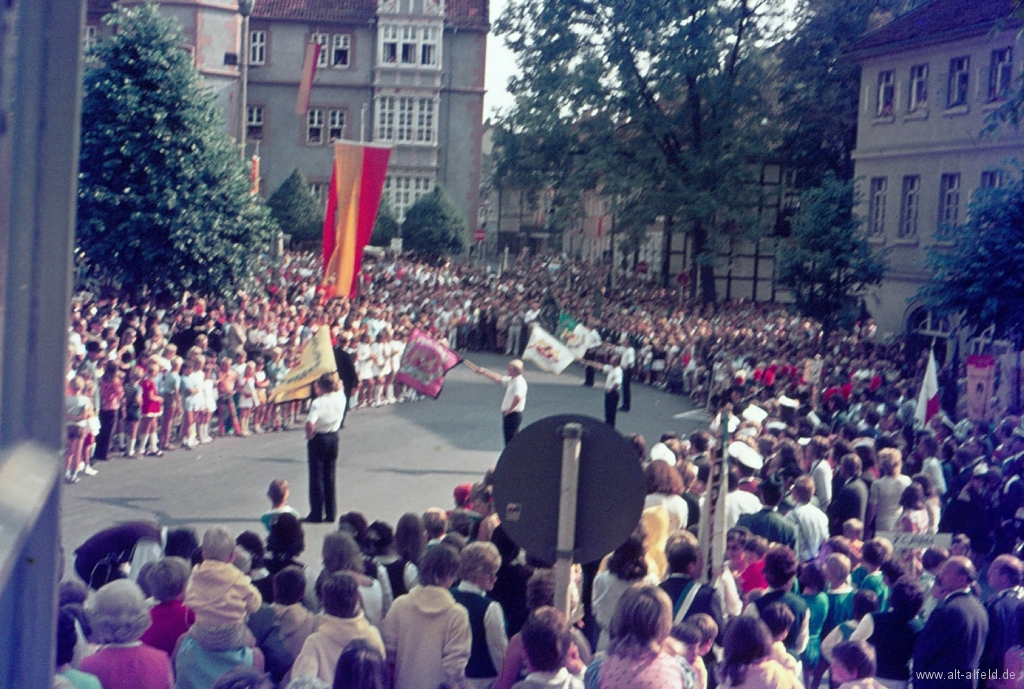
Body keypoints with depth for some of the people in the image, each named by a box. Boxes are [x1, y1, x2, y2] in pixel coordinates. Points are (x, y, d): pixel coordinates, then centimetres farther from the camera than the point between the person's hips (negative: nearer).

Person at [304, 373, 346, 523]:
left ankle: (316, 514, 5)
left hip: (318, 439, -5)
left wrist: (309, 436, -14)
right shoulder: (341, 398, -5)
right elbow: (339, 389, 21)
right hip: (333, 438, 5)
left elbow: (310, 424, -31)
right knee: (329, 475, 14)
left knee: (316, 476, 3)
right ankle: (331, 513, 17)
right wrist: (335, 380, 9)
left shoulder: (318, 403, -21)